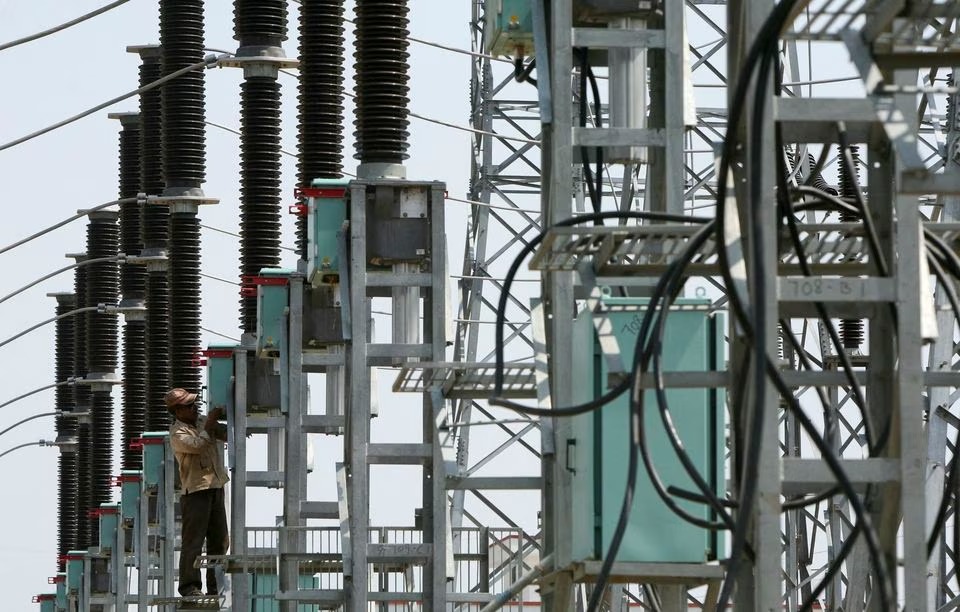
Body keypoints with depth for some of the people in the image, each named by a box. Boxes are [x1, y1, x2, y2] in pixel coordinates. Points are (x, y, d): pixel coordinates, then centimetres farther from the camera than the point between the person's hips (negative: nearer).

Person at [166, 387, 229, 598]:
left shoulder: (203, 421, 14)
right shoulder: (177, 432, -9)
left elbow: (226, 433, 19)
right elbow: (197, 445, -23)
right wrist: (209, 424, -16)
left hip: (215, 486, 8)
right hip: (195, 491, -8)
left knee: (220, 540, 9)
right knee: (193, 541, -7)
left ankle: (216, 586, 15)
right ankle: (189, 586, -4)